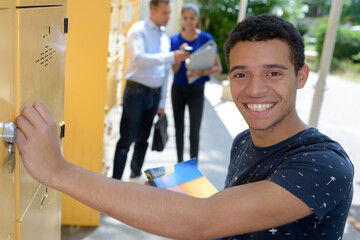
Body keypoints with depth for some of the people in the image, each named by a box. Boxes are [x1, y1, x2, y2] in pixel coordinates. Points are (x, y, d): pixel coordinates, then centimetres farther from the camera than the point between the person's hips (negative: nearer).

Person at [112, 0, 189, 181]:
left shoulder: (165, 37, 13)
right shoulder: (138, 30, -5)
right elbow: (138, 58, -22)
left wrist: (162, 102, 15)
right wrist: (171, 57, -28)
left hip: (155, 94, 6)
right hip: (136, 91, -6)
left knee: (143, 139, 16)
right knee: (126, 140, -5)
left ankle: (135, 176, 30)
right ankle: (115, 181, 3)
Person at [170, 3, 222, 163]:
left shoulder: (206, 38, -8)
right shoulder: (175, 39, 0)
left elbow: (218, 68, -8)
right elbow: (174, 70, -3)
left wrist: (201, 72, -25)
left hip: (196, 90, -3)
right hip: (178, 89, 3)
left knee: (194, 132, -4)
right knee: (179, 129, 12)